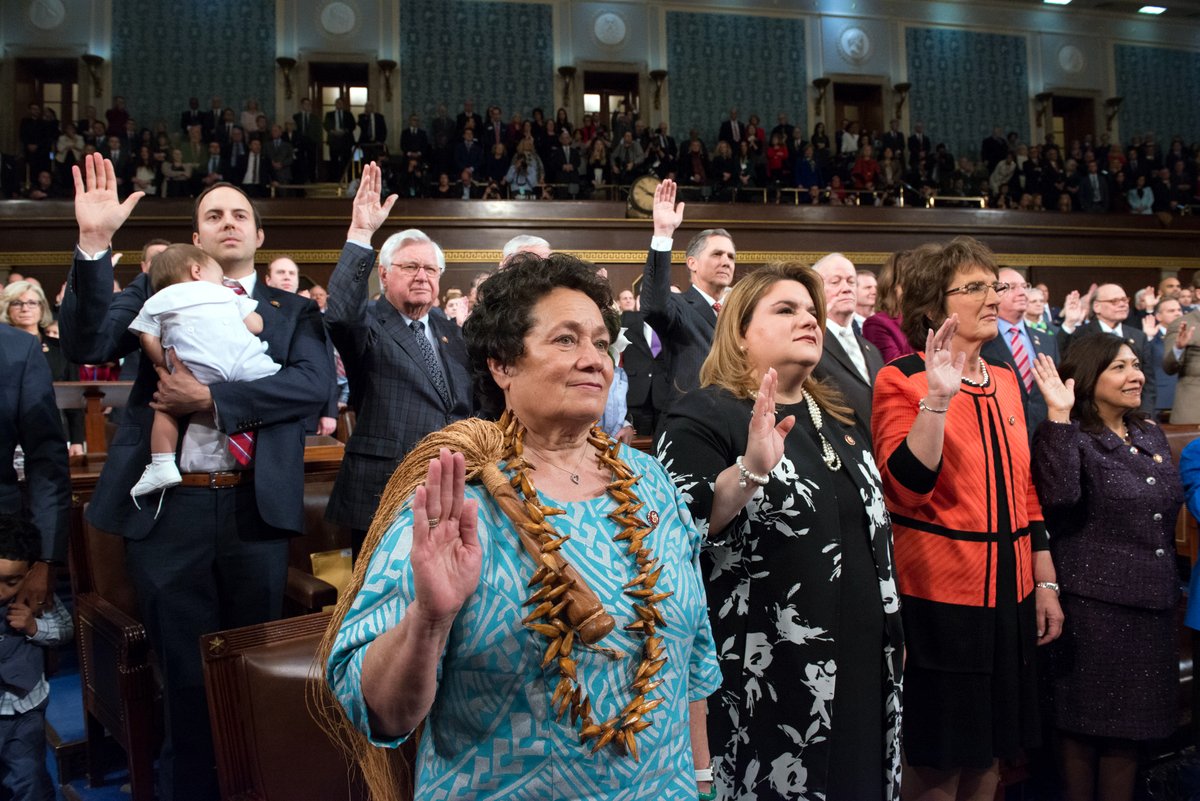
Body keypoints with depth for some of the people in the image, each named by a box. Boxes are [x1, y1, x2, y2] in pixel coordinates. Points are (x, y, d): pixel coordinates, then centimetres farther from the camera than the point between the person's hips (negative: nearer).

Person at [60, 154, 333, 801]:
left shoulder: (291, 310, 8)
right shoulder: (158, 290, 9)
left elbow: (315, 382, -10)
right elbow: (87, 346, -7)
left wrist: (210, 399, -15)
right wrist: (94, 244, -18)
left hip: (253, 509, 0)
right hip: (168, 507, 0)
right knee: (185, 673, 11)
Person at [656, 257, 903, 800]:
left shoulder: (836, 418, 12)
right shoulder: (704, 416, -10)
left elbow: (875, 519, 20)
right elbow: (674, 536, -23)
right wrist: (750, 469, -34)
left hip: (862, 664, 7)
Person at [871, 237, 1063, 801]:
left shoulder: (1005, 381, 10)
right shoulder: (901, 379, -10)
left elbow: (1024, 489, 14)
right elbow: (906, 487, -23)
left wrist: (1045, 585, 13)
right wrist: (938, 398, -32)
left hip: (1007, 592, 7)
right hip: (938, 596, -6)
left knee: (990, 753, 17)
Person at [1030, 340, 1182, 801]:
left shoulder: (1150, 435, 11)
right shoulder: (1071, 436, -9)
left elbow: (1166, 515, 20)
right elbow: (1059, 499, -29)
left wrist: (1169, 583, 19)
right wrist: (1058, 416, -28)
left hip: (1151, 604, 7)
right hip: (1093, 603, -6)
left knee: (1130, 724, 15)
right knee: (1085, 723, 5)